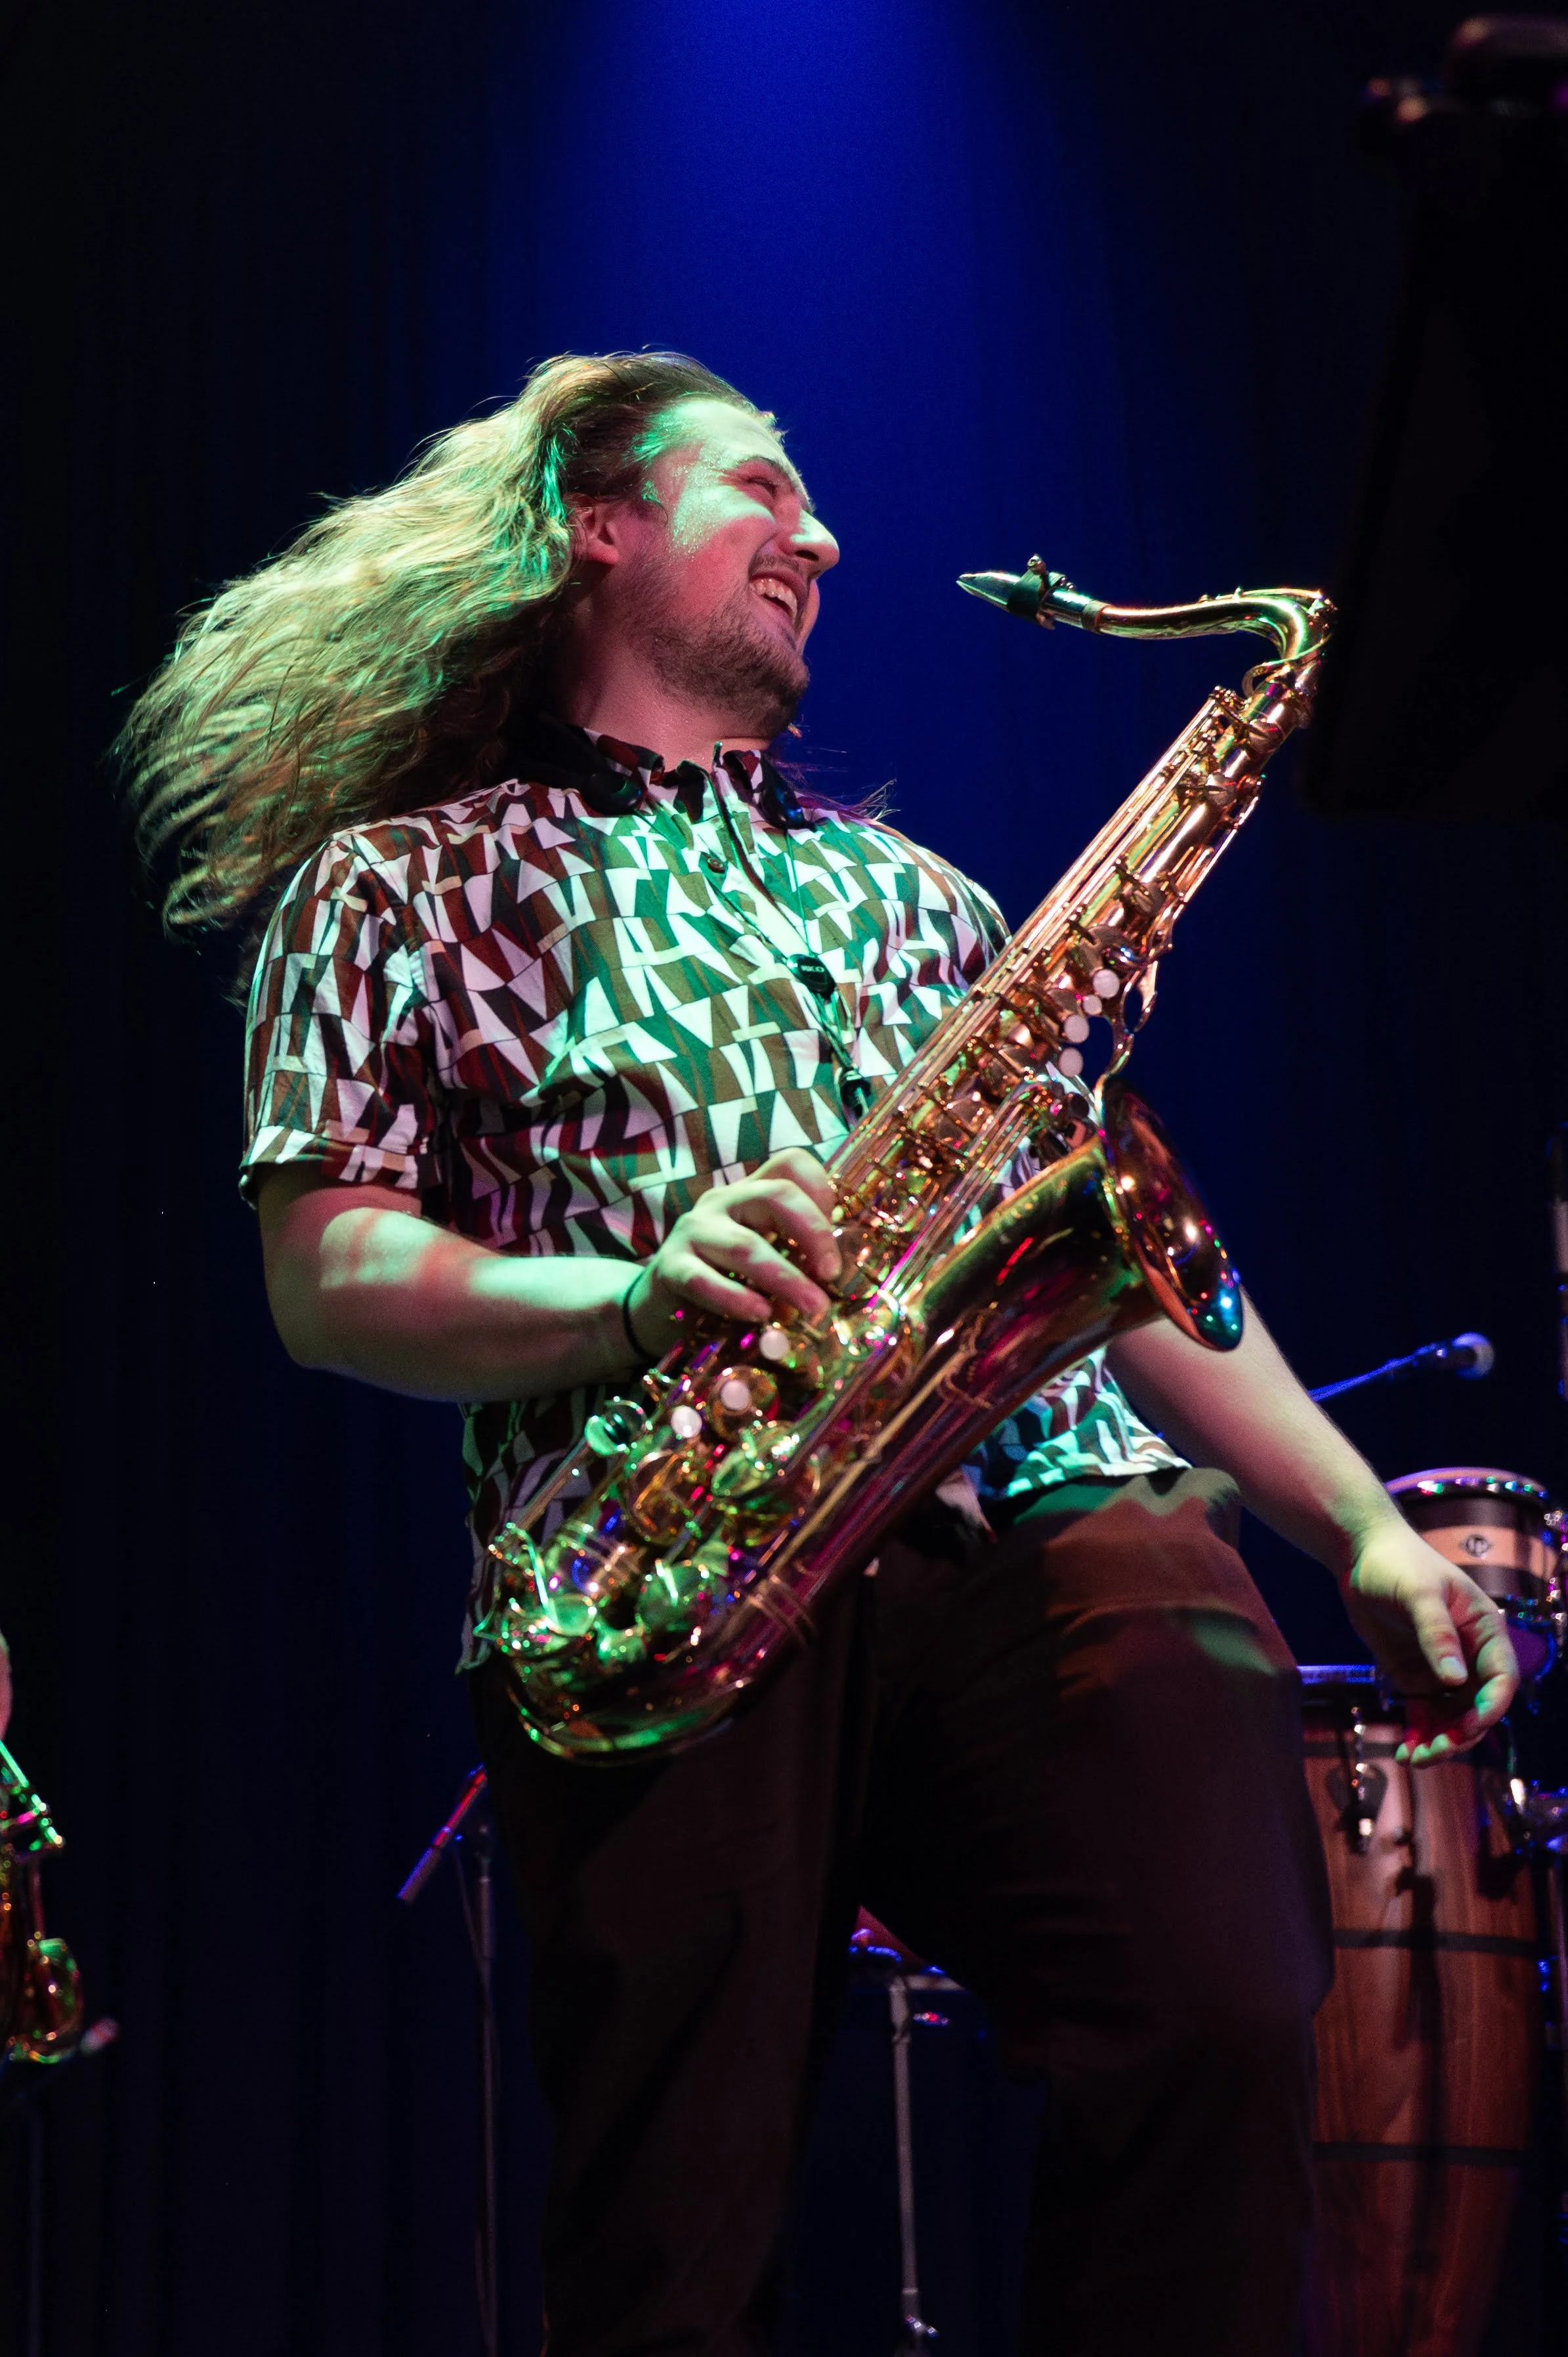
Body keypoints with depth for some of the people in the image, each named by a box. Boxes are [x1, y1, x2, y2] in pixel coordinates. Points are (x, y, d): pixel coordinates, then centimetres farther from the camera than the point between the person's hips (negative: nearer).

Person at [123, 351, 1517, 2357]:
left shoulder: (903, 889, 31)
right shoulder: (400, 881, 18)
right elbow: (328, 1282, 5)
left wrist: (1365, 1529, 14)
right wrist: (636, 1294, -14)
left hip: (1050, 1514, 3)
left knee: (1224, 2022, -23)